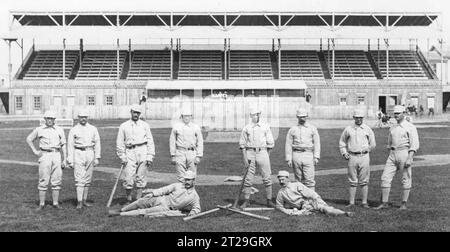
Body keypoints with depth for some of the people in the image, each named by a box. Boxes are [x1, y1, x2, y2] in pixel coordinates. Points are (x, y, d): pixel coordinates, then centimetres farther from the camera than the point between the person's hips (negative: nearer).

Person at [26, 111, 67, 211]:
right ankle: (41, 204, 1)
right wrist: (35, 151, 6)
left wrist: (65, 160, 2)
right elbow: (29, 139, 16)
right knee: (43, 181, -3)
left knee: (56, 180, 2)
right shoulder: (39, 130, 4)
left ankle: (56, 203, 8)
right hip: (45, 156, -1)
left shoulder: (59, 130, 7)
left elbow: (63, 145, 8)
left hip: (56, 155, 1)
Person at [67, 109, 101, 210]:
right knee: (80, 179, -10)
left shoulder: (93, 129, 10)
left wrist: (97, 157, 0)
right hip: (78, 154, -3)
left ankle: (84, 200, 15)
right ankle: (79, 202, -12)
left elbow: (97, 143, 8)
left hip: (90, 154, 3)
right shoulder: (73, 130, 4)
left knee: (88, 179, 6)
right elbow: (70, 145, 3)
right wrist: (70, 160, -3)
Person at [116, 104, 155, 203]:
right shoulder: (124, 126, 10)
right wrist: (122, 157, 0)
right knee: (129, 178, -8)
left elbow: (150, 142, 8)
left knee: (141, 177, 1)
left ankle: (138, 199, 7)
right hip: (130, 153, -1)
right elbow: (120, 143, 9)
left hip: (143, 151, 1)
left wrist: (150, 157, 0)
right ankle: (128, 199, 8)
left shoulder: (145, 125, 11)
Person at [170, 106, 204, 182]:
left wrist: (198, 156, -2)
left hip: (192, 153, 0)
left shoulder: (196, 128, 6)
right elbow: (172, 142, 9)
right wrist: (173, 155, 3)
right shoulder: (176, 127, 6)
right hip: (180, 152, 0)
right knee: (181, 176, -2)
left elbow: (200, 143, 6)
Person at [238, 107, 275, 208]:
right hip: (250, 153, -1)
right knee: (248, 179, 0)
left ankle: (269, 201, 9)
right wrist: (245, 158, -5)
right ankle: (246, 201, 8)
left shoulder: (265, 127, 6)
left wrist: (266, 155, 7)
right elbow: (242, 144, 3)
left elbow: (270, 143, 10)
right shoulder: (246, 128, 4)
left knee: (267, 178, 1)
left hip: (262, 152, 1)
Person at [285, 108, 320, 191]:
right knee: (299, 179, 4)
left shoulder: (312, 128, 10)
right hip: (296, 155, 1)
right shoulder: (292, 130, 10)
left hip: (308, 154, -1)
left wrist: (316, 157, -4)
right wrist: (289, 159, 0)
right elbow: (288, 145, 8)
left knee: (309, 179, -9)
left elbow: (316, 143, 6)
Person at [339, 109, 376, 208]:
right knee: (353, 181, 3)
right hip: (352, 157, 0)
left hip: (364, 156, 0)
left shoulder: (367, 129, 8)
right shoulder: (348, 129, 8)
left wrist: (365, 150, 7)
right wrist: (344, 153, 4)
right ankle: (351, 202, 6)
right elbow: (342, 142, 15)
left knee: (364, 181, 1)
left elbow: (373, 144, 15)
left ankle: (364, 202, 6)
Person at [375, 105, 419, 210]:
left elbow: (414, 145, -11)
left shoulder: (410, 128, -4)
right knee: (385, 178, -2)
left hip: (404, 153, -6)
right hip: (392, 154, 6)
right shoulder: (392, 129, 16)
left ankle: (403, 204, 9)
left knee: (406, 180, 1)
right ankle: (384, 203, 2)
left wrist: (409, 158, -21)